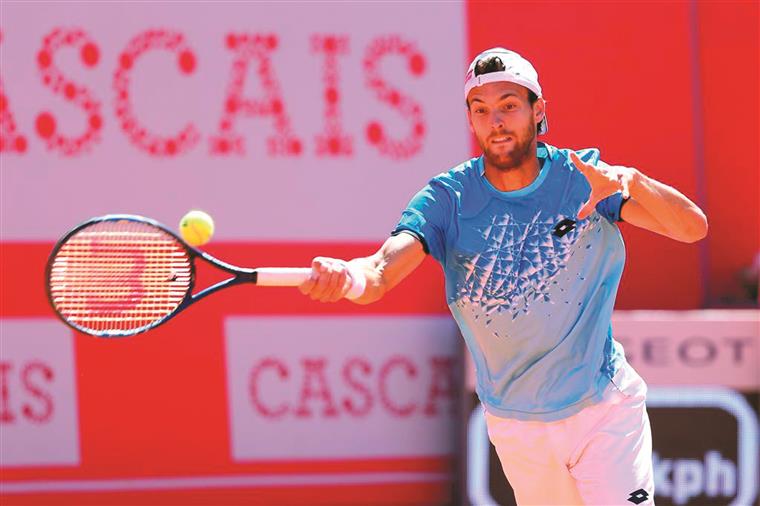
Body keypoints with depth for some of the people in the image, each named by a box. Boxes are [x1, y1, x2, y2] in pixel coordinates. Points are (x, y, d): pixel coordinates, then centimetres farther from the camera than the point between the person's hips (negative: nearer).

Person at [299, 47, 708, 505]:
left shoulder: (584, 178, -9)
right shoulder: (449, 198, -9)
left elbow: (693, 227, -17)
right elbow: (381, 271, -24)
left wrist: (631, 180, -37)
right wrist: (347, 276, -50)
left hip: (604, 413, -1)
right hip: (516, 427, 1)